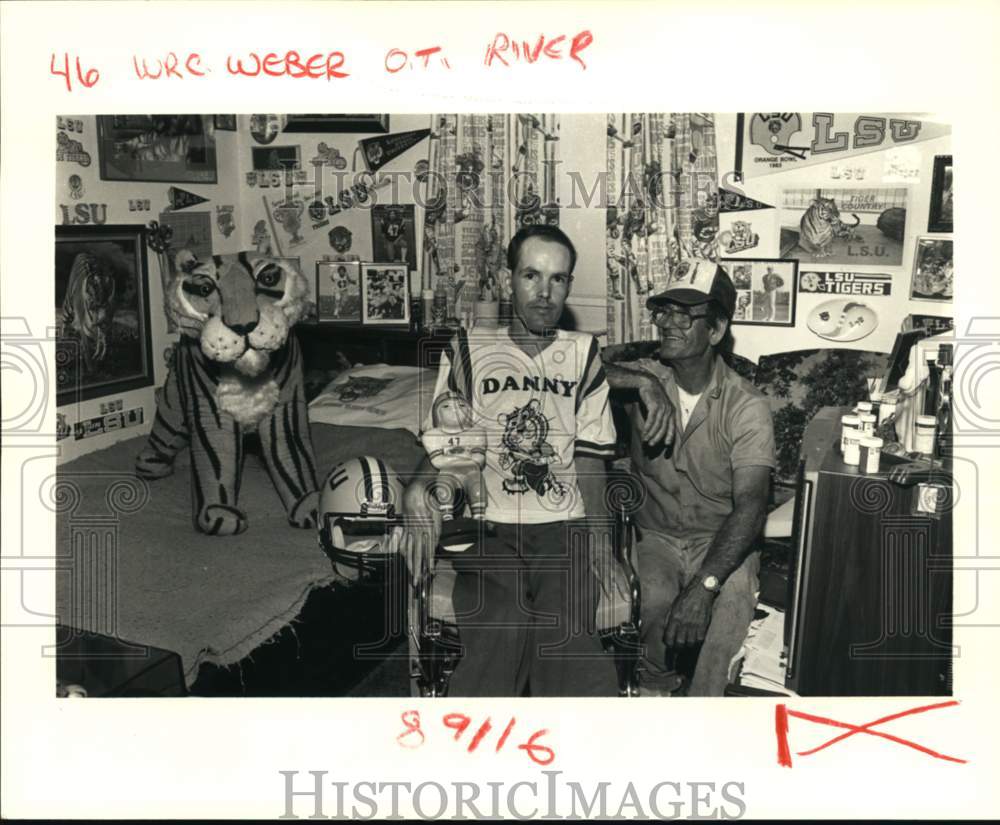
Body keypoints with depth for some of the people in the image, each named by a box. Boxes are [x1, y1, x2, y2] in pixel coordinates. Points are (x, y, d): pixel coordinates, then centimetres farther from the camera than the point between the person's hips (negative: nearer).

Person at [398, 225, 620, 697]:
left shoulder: (583, 355, 11)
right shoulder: (469, 350, 8)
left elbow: (590, 462, 10)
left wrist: (600, 549, 0)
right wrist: (418, 488, -15)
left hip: (564, 531, 1)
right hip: (488, 531, -1)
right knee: (497, 635, -26)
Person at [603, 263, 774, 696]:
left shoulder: (747, 406, -12)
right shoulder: (645, 377, -3)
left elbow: (750, 506, -24)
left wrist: (704, 584, -38)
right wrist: (643, 383, -33)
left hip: (721, 539, -1)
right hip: (654, 534, 2)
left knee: (733, 593, -33)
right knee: (652, 598, -30)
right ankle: (657, 689, -1)